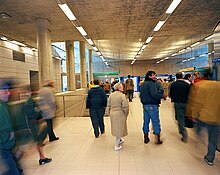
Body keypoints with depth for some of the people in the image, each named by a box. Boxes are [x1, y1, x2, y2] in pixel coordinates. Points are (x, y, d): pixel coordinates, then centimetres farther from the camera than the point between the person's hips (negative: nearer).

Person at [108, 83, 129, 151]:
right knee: (119, 129, 6)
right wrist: (126, 114, -1)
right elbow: (125, 107, -16)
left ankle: (119, 140, 42)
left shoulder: (111, 95, 3)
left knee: (116, 128, 22)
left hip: (112, 114, 7)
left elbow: (109, 106, 9)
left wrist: (110, 113, 20)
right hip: (120, 114, -6)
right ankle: (117, 146, 16)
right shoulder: (122, 95, -16)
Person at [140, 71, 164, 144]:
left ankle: (146, 138, 22)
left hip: (145, 105, 8)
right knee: (155, 122, 1)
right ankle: (157, 138, 8)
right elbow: (154, 94, -26)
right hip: (152, 105, -8)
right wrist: (161, 95, -9)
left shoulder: (143, 84, 14)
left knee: (146, 121, 13)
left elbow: (141, 95, 19)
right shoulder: (152, 84, -14)